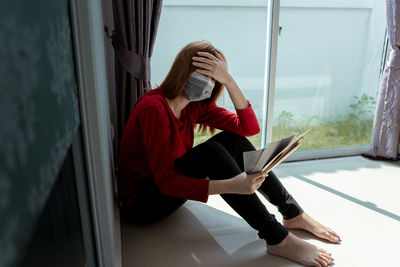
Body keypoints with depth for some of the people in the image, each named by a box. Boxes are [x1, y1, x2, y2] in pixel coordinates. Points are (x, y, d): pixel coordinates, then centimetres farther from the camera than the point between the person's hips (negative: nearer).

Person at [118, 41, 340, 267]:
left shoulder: (195, 105, 0)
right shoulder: (153, 108, -24)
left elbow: (250, 128, -7)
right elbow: (166, 181, -30)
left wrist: (228, 81, -18)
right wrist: (232, 186, -40)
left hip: (172, 188, 8)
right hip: (142, 203, -7)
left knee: (233, 140, -10)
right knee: (210, 152, -30)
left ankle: (293, 214, -4)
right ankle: (277, 239, -25)